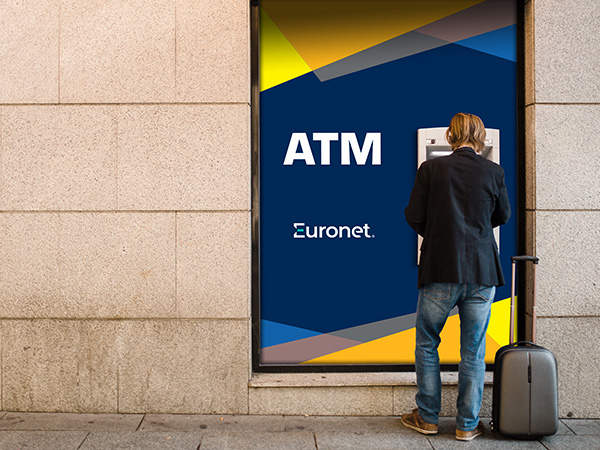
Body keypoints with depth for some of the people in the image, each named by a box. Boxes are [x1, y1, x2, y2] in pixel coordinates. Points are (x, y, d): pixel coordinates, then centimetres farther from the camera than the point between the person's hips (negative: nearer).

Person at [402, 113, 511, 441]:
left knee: (427, 345, 15)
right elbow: (503, 217, 12)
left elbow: (414, 217, -4)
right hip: (481, 272, 2)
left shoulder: (431, 169, -5)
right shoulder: (493, 172, -1)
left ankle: (427, 418, 22)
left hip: (439, 271, -1)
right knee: (473, 352, 11)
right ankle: (467, 424, 18)